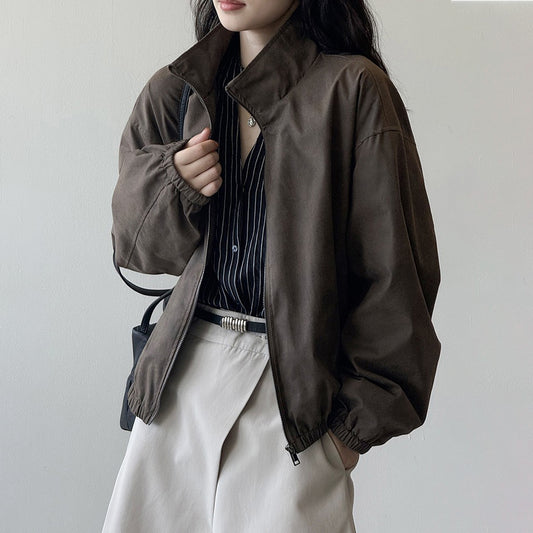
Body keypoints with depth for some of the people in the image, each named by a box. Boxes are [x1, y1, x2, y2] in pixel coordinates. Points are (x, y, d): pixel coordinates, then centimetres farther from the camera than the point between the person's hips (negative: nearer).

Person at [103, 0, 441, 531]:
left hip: (295, 386, -4)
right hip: (186, 373, 5)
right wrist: (172, 187, -9)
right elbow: (133, 244, 12)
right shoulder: (177, 89, 7)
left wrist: (361, 418, -7)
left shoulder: (352, 90, -10)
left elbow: (395, 272, -9)